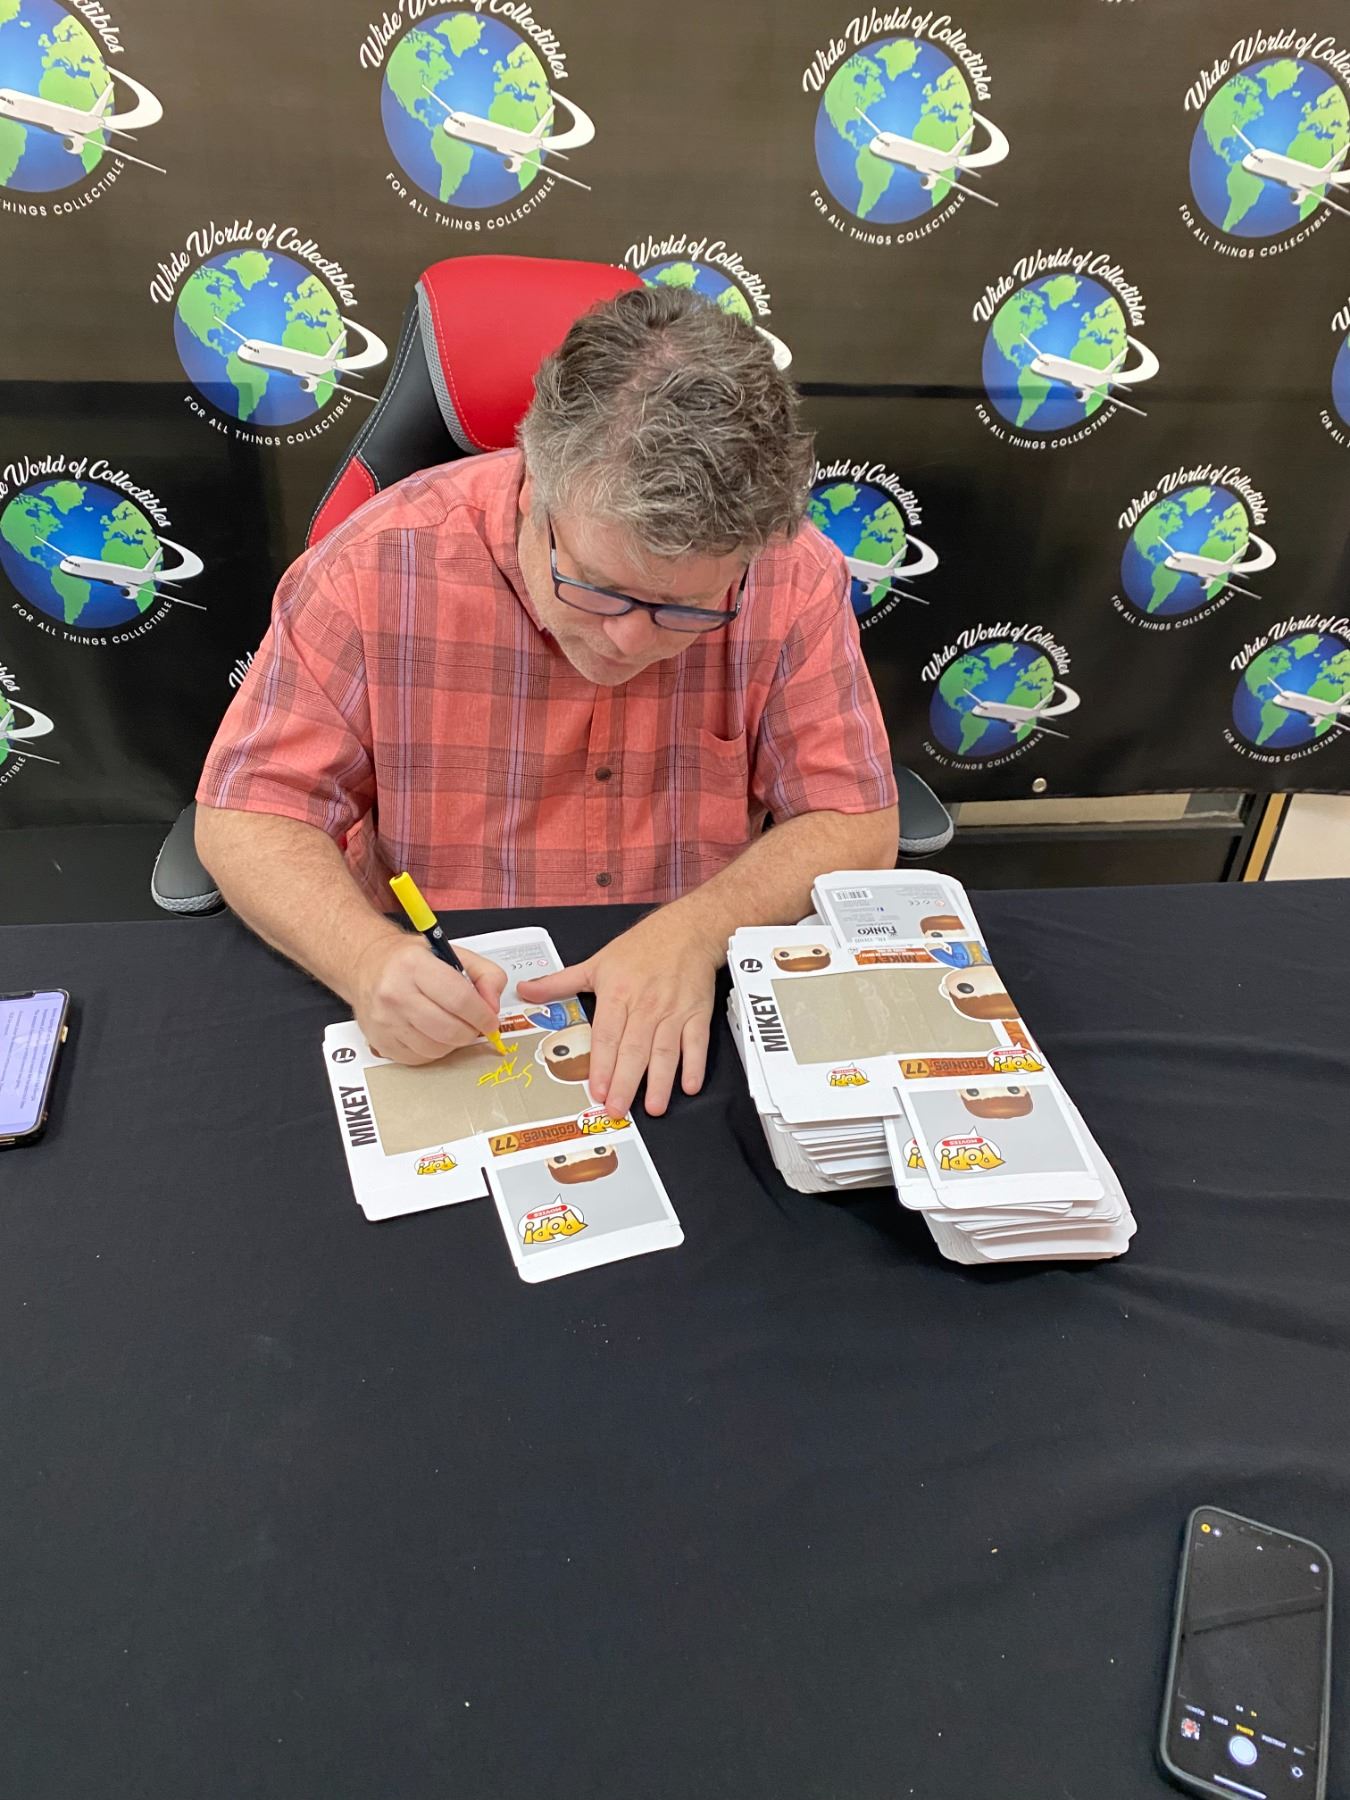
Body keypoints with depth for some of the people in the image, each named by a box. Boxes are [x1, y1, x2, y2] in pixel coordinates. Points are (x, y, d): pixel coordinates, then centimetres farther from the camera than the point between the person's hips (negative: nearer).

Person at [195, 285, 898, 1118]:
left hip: (699, 1030, 1)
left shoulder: (797, 577, -10)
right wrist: (370, 958, -26)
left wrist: (699, 931, -23)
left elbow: (856, 827, -6)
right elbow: (247, 814, -7)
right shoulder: (381, 564, -12)